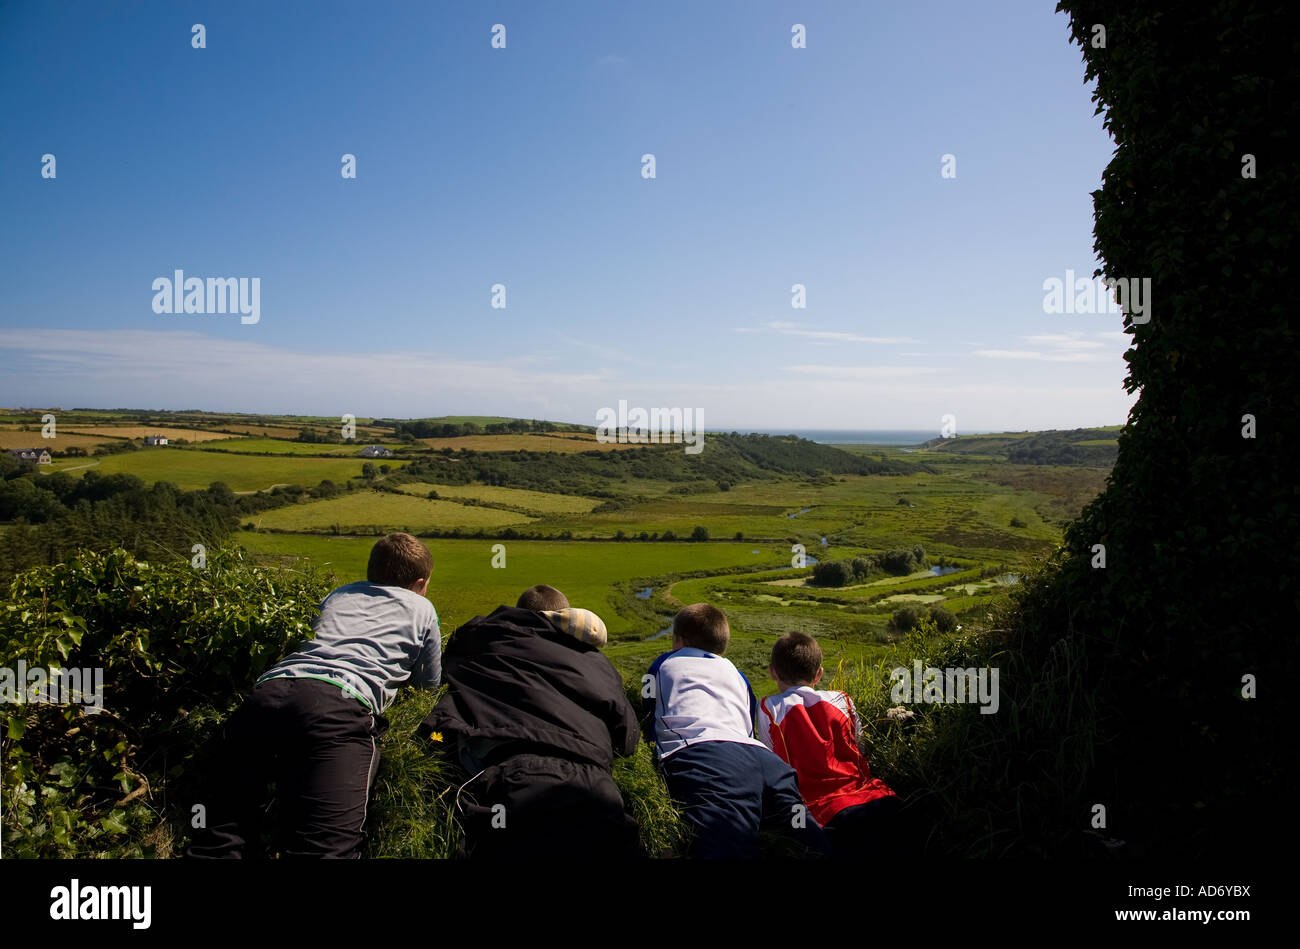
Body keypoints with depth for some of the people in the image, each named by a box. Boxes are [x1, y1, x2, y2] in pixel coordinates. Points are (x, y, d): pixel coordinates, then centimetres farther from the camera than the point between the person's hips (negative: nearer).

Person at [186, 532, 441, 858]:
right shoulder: (421, 608, 25)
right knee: (326, 846, -18)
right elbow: (430, 681, 38)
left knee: (220, 837, 1)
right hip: (340, 704, -5)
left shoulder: (337, 596, 35)